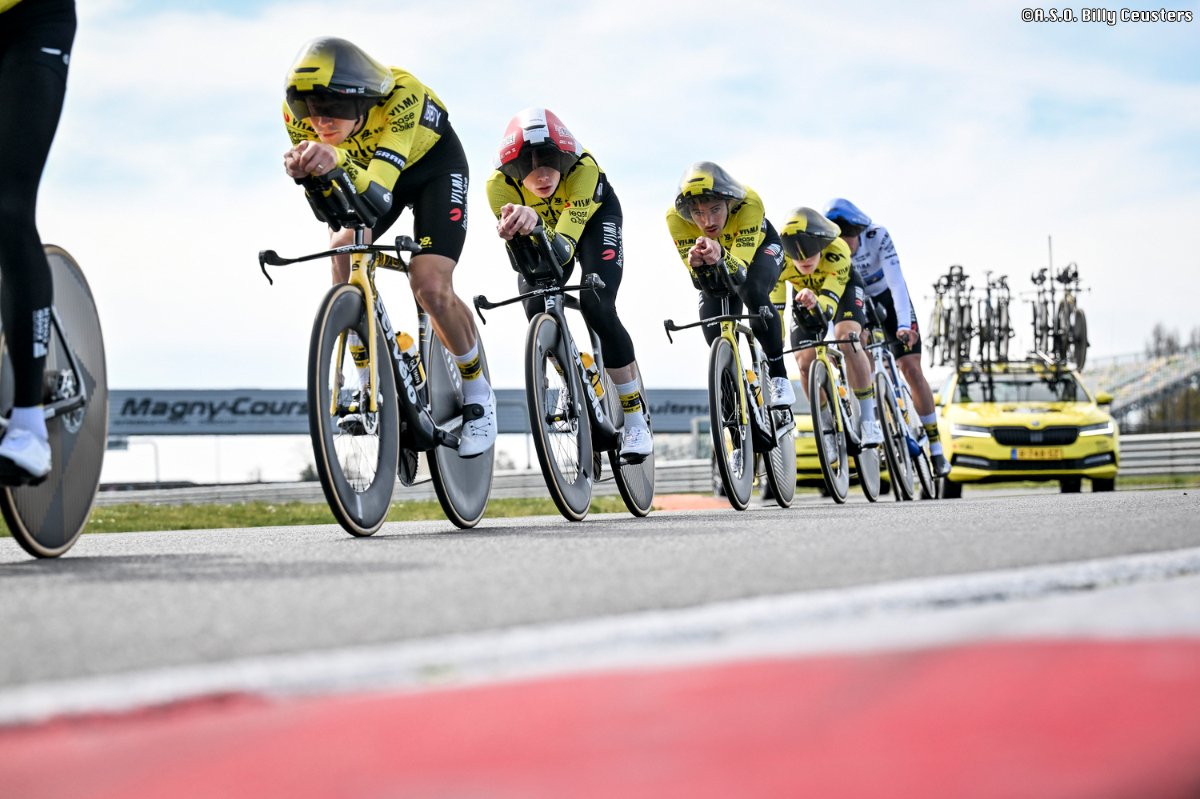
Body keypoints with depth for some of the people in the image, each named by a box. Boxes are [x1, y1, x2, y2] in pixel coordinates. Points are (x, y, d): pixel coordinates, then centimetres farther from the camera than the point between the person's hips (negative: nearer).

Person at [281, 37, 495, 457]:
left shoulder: (403, 96, -41)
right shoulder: (299, 114, -28)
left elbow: (378, 196, -49)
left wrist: (338, 161, -69)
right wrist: (305, 170, -49)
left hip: (433, 166, -4)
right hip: (365, 167, 4)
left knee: (430, 286, -19)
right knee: (344, 249, -24)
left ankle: (477, 391, 6)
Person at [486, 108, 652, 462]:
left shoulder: (583, 169, -41)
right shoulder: (500, 185, -34)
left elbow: (564, 249, -47)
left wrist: (536, 225, -68)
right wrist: (525, 227, -58)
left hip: (594, 215, -3)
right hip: (543, 224, 3)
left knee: (596, 306, -21)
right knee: (537, 310, -15)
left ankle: (636, 421, -13)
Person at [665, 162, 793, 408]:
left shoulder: (750, 204, -41)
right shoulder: (676, 218, -35)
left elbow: (741, 271, -44)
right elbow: (701, 282, -34)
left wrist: (720, 257, -66)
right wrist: (698, 265, -57)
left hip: (759, 247, -2)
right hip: (716, 267, 2)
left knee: (752, 291, -34)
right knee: (715, 333, -13)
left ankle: (778, 376, -18)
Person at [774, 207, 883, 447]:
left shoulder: (837, 253, -40)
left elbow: (828, 307, -46)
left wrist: (816, 303, -68)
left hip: (843, 288, -3)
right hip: (806, 292, 3)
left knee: (847, 340, -30)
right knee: (805, 362, -14)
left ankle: (869, 420, -22)